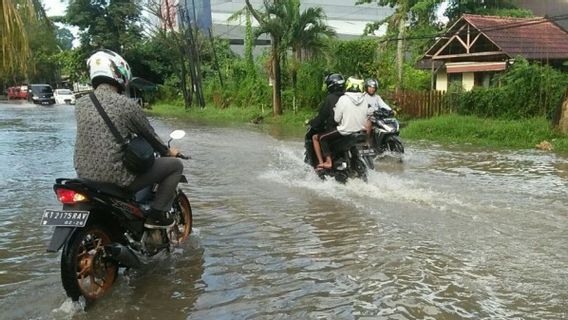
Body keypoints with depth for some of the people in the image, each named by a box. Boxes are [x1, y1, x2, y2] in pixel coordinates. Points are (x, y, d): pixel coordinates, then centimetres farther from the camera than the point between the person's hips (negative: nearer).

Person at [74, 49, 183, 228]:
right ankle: (156, 215, 5)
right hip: (116, 177, -7)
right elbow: (149, 135, 0)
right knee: (175, 165, 6)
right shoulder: (126, 104, -12)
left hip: (85, 175, 7)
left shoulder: (81, 104, 5)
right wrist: (168, 151, 21)